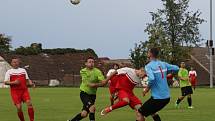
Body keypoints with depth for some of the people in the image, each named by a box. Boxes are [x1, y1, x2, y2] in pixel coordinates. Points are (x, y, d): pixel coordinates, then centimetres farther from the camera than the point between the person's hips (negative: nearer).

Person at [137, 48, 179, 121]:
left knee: (140, 114, 2)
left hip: (157, 98, -7)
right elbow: (176, 68, 12)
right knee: (151, 111, 30)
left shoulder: (149, 66, -11)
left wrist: (146, 89, -10)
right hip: (167, 97, 7)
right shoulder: (163, 64, 7)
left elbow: (151, 79, -27)